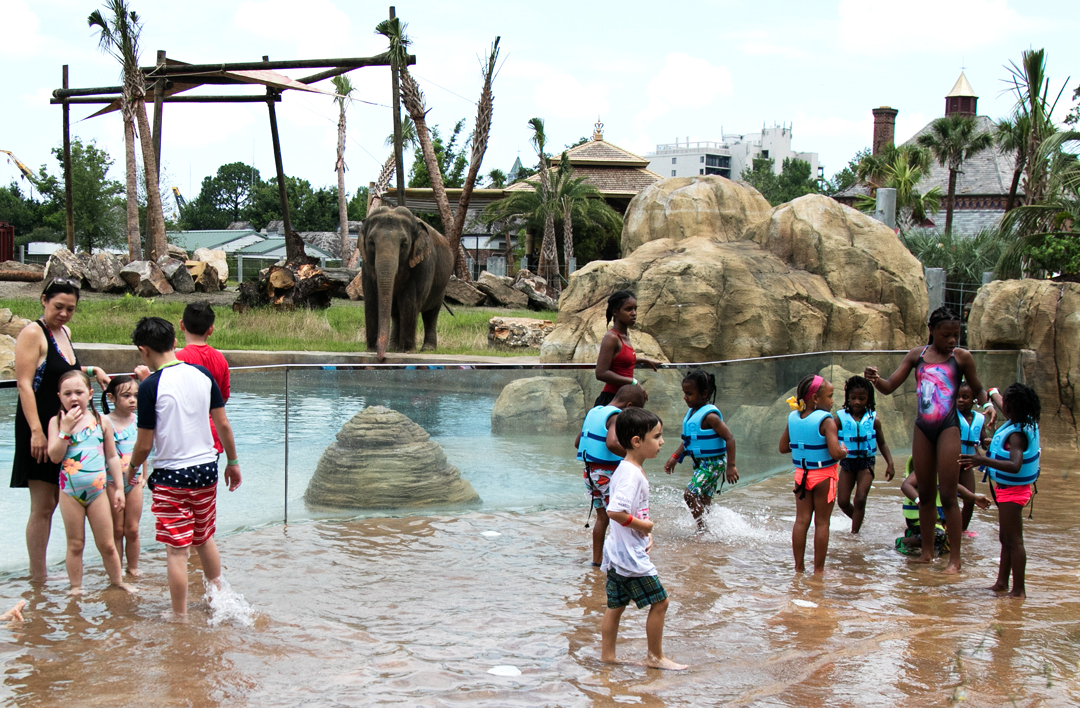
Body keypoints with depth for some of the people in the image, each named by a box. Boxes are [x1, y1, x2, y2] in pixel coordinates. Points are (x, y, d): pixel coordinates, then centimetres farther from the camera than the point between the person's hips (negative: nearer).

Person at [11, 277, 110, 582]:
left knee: (53, 502, 12)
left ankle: (40, 574, 20)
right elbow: (24, 384, -19)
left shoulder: (64, 332, 13)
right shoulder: (33, 333, -12)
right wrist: (36, 431, -24)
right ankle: (38, 577, 0)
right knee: (42, 506, -6)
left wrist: (92, 370, 14)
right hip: (39, 425, -9)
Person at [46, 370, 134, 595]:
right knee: (75, 544, 7)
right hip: (70, 491, -1)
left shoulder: (101, 421, 3)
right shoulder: (57, 422, -1)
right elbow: (54, 456, -11)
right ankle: (76, 588, 17)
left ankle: (118, 582, 20)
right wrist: (65, 429, -18)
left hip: (98, 490, 1)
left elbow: (112, 457, 8)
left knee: (106, 545, 6)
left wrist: (118, 488, 6)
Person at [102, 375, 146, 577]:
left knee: (132, 529, 8)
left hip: (134, 480, 3)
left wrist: (144, 475, 18)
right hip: (112, 481, -3)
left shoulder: (138, 421, 3)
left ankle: (133, 568, 20)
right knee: (116, 529, 5)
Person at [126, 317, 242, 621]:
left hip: (171, 475, -5)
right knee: (205, 538, 23)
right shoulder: (202, 374, -1)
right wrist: (233, 462, 18)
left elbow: (144, 444, -10)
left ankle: (180, 616, 12)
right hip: (207, 469, 5)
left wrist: (132, 466, 10)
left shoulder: (151, 386, -14)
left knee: (176, 550, 4)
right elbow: (223, 424, 6)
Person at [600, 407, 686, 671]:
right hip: (630, 554, -10)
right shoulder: (631, 474, -21)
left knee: (616, 604, 15)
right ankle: (655, 657, 11)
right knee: (659, 601, 1)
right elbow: (615, 511, -32)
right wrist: (642, 525, -18)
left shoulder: (629, 469, 11)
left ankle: (607, 654, 21)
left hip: (618, 551, 10)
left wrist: (646, 536, 6)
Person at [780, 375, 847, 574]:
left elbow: (783, 447, 8)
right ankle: (818, 569, 9)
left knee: (802, 520, 10)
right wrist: (844, 451, -5)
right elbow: (835, 453, -25)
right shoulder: (826, 421, -18)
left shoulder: (793, 418, 1)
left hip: (801, 474, 5)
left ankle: (799, 566, 13)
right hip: (824, 475, -5)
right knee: (822, 522, 4)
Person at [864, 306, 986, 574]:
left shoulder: (961, 357, -2)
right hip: (922, 428, 4)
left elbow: (977, 391, 7)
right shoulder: (917, 355, 5)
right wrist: (875, 379, -18)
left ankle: (955, 559, 1)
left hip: (948, 428, -4)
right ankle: (927, 551, 22)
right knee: (925, 494, 11)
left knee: (948, 495, -5)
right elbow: (889, 386, 4)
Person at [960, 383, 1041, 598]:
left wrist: (983, 460, -46)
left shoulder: (1017, 435, -26)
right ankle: (1002, 583, 26)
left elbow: (1015, 466, -38)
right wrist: (993, 393, 41)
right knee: (1006, 539, 17)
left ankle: (1019, 590, -3)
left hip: (1012, 491, -10)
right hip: (1008, 490, 10)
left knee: (1014, 540, -6)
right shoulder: (1025, 422, 2)